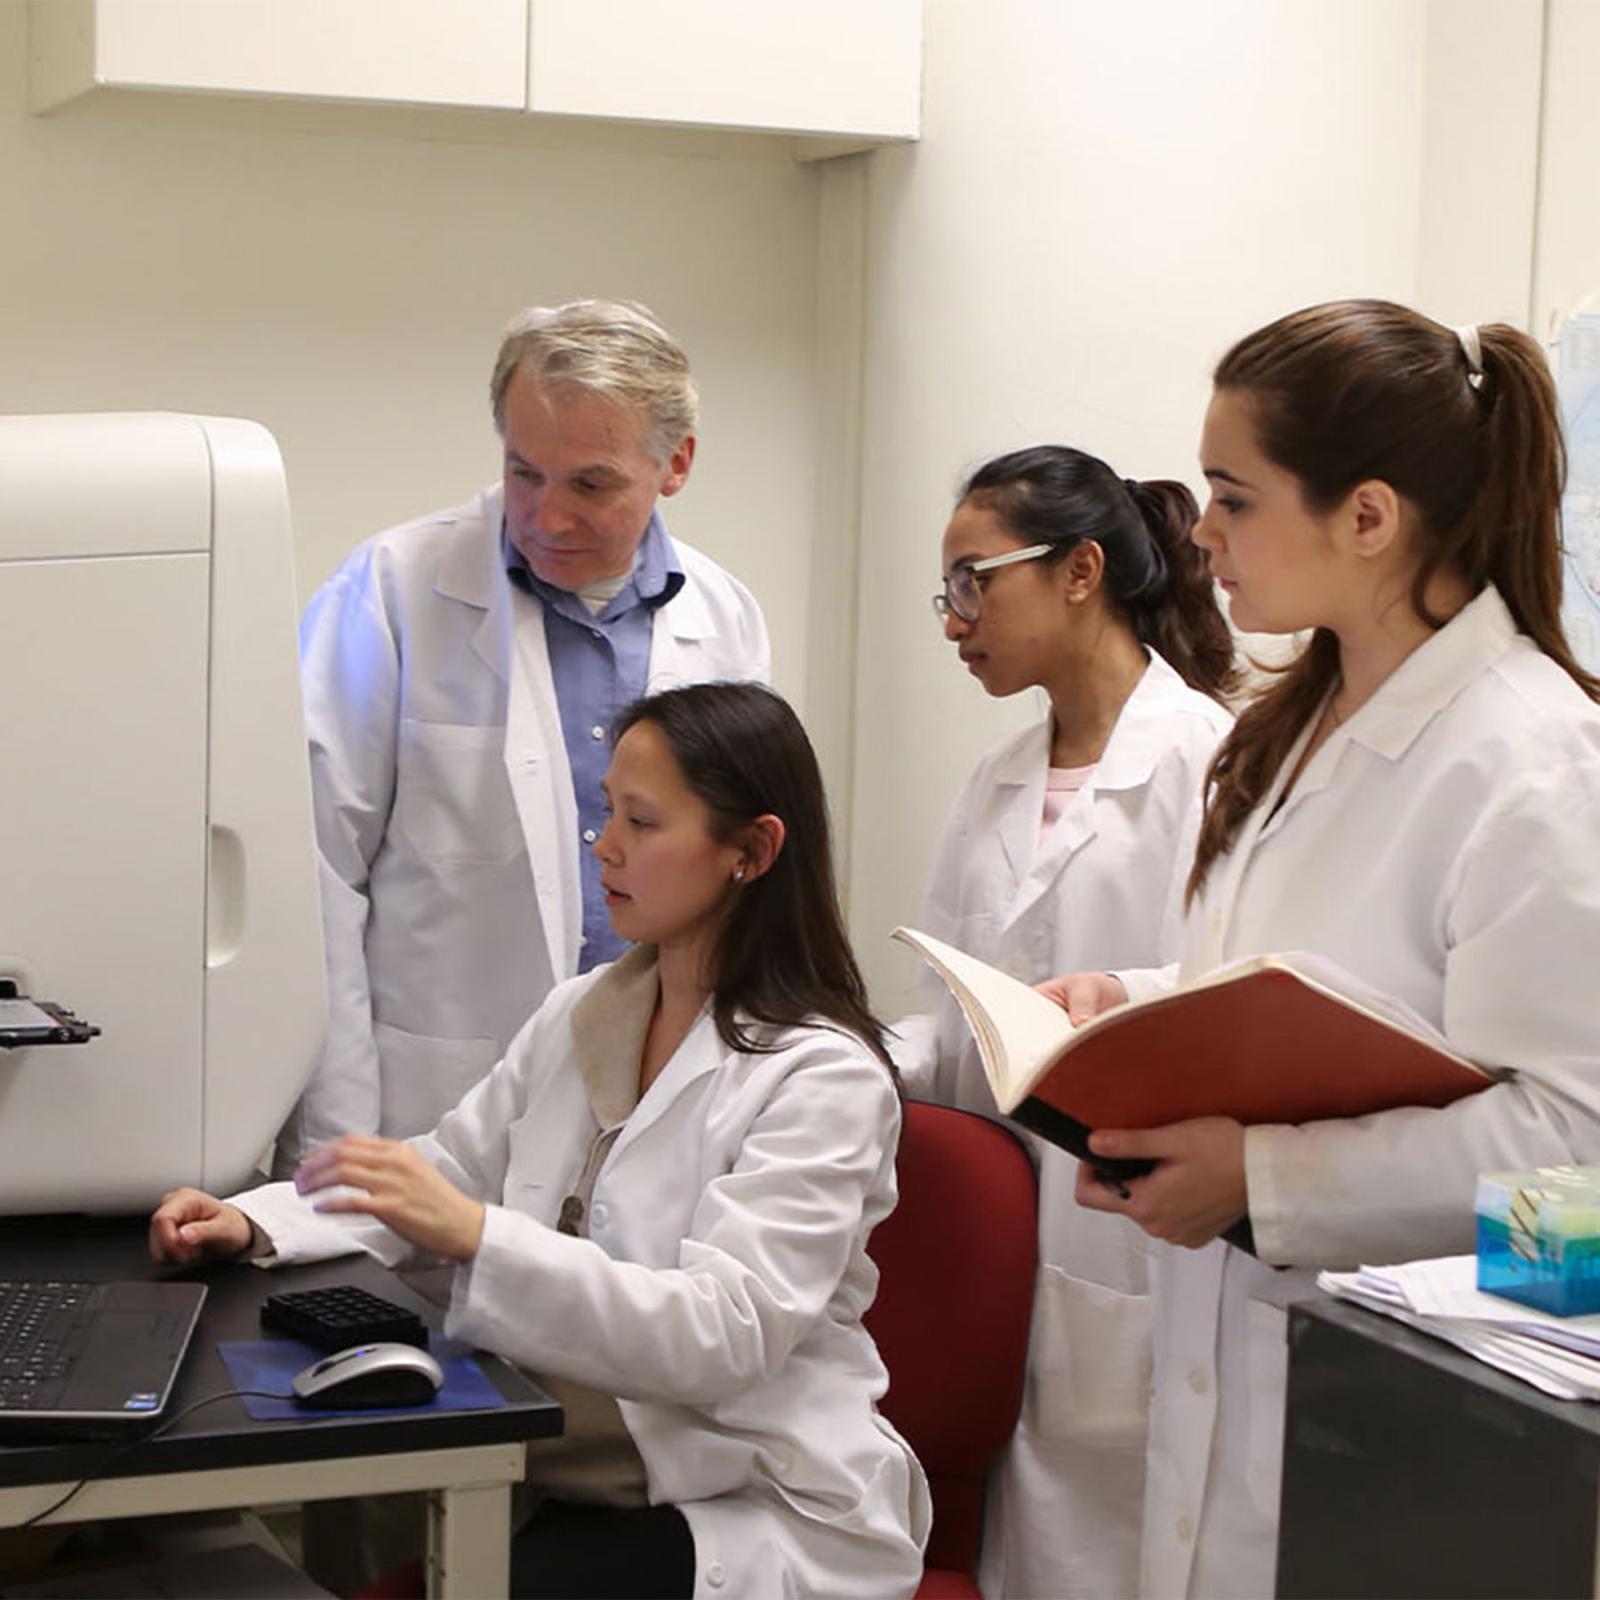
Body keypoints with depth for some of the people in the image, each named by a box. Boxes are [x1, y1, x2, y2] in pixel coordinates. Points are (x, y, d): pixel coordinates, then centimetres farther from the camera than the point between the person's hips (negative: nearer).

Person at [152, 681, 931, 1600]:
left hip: (744, 1516, -6)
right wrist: (256, 1223, -2)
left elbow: (725, 1334, -23)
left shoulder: (822, 1076, -13)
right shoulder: (580, 1015, 11)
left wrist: (476, 1235, -33)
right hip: (557, 1477, 6)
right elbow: (453, 1166, 16)